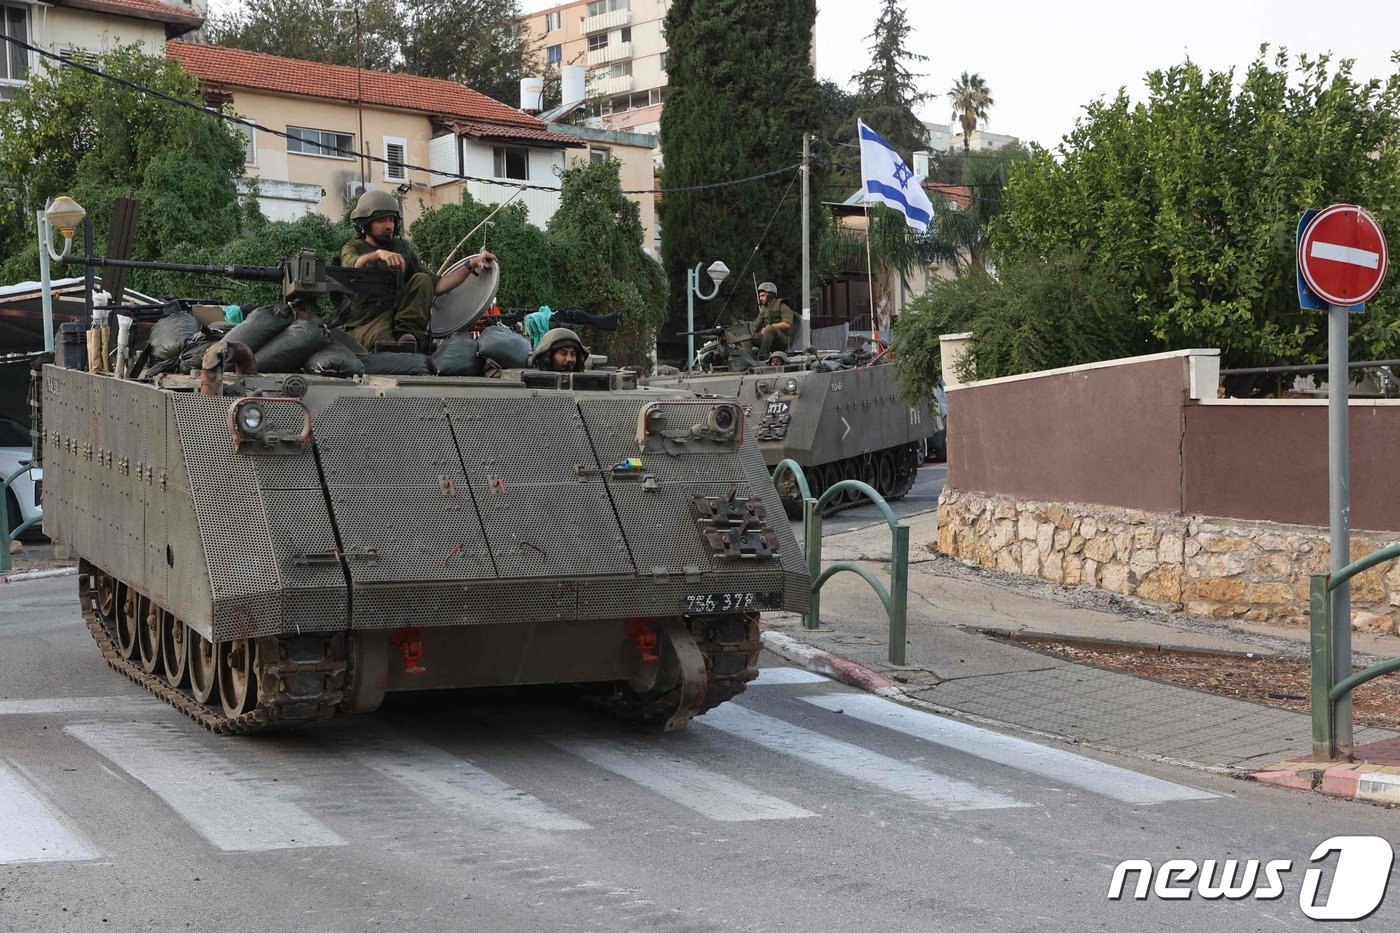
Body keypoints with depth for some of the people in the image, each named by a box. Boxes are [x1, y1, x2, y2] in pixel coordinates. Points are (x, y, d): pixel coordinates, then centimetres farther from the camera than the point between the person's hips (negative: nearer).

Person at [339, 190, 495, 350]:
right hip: (365, 324, -5)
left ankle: (407, 332, -30)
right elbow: (352, 265, -26)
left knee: (421, 280, -19)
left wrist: (471, 265, -2)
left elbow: (436, 286, 9)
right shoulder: (351, 249, 2)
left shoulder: (403, 247, 15)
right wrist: (379, 254, -47)